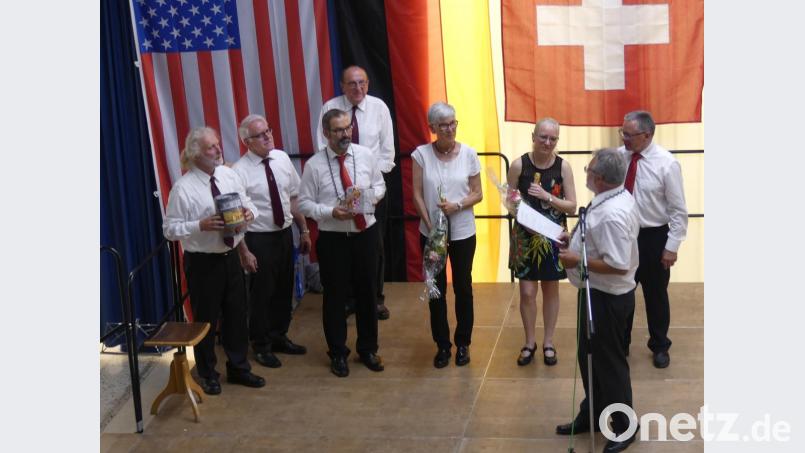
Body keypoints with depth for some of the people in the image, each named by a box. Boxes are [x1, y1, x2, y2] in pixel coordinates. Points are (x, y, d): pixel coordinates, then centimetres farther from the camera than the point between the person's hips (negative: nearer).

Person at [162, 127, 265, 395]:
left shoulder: (229, 176, 0)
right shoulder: (183, 188, -16)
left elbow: (248, 204, 10)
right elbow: (170, 229, -14)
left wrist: (249, 212, -13)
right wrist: (201, 225, -27)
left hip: (230, 256, 5)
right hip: (202, 262, -5)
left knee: (237, 314, 16)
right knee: (206, 319, 8)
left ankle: (238, 368, 34)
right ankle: (207, 375, 27)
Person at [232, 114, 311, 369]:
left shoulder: (282, 159, 0)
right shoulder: (240, 172, -17)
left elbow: (294, 198, 8)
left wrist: (304, 230, 7)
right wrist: (244, 252, -16)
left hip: (285, 234, 6)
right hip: (259, 239, -5)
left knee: (284, 290, 18)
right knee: (261, 293, 6)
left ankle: (279, 337, 37)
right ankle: (261, 346, 25)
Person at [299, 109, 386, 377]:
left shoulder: (366, 155, -2)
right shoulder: (314, 165, -9)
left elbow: (380, 186, 10)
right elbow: (304, 204, -5)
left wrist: (368, 195, -12)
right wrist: (330, 212, -20)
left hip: (365, 233, 2)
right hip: (332, 239, -2)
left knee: (367, 293, 14)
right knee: (335, 297, 7)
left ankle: (367, 349, 31)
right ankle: (338, 354, 24)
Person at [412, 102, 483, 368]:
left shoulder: (468, 153, -5)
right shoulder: (421, 154, -7)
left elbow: (478, 194, 0)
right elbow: (417, 195, -6)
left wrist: (458, 206, -18)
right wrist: (430, 226, -14)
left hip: (463, 232, 0)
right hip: (431, 232, 0)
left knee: (463, 288, 10)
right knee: (436, 289, 8)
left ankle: (463, 343, 25)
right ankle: (442, 345, 21)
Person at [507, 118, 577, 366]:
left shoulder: (563, 166, -8)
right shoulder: (519, 165, -8)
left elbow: (572, 206, -7)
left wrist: (547, 197, -21)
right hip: (525, 235, -1)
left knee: (551, 289, 12)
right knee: (527, 292, 2)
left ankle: (548, 342, 27)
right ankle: (530, 342, 22)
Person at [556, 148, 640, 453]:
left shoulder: (613, 213, -30)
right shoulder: (614, 198, 2)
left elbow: (618, 265, -31)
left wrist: (578, 261, -22)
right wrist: (574, 237, 6)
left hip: (606, 297, -10)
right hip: (597, 291, 10)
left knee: (608, 360, 6)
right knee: (589, 355, 22)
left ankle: (623, 427, 24)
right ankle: (591, 415, 39)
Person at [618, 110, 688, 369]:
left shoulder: (667, 164, -17)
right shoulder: (618, 156, -7)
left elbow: (679, 210, -12)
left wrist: (672, 246, -13)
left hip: (653, 238, -3)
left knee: (655, 294, 14)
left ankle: (660, 347, 34)